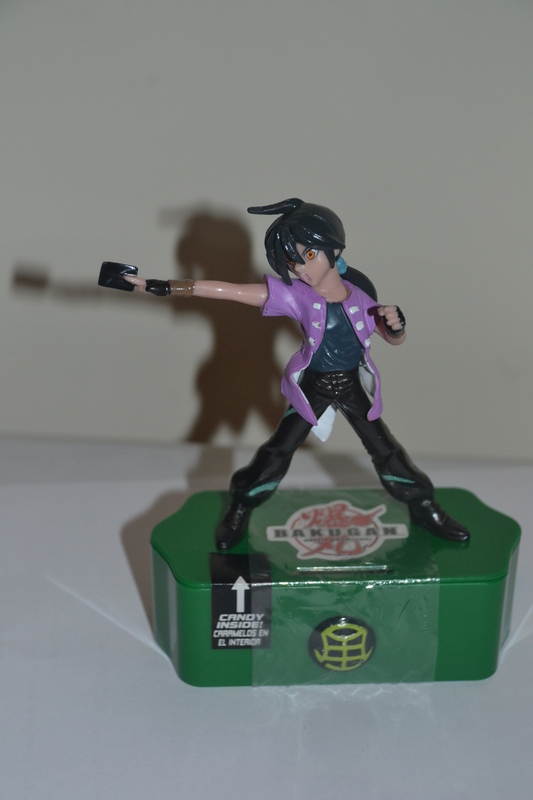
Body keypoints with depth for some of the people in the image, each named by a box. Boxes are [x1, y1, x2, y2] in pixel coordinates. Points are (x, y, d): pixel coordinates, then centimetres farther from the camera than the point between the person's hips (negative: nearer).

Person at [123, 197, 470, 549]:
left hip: (355, 386, 1)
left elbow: (395, 339, -1)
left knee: (386, 449, 10)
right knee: (278, 450, 3)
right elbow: (226, 290, -27)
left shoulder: (359, 290, -16)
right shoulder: (293, 294, -23)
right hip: (312, 387, -1)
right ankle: (239, 510, 26)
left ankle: (425, 507, 31)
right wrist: (162, 287, -30)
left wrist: (395, 324, -26)